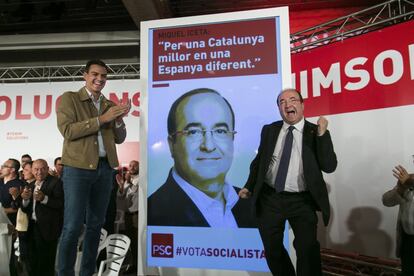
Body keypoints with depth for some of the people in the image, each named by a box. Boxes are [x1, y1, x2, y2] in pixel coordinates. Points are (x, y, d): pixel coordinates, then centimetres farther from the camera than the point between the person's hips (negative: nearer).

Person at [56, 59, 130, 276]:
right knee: (73, 226, -6)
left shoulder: (110, 105, 16)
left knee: (96, 224, 10)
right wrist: (102, 118, -16)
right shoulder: (69, 98, 3)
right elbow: (67, 131, -12)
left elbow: (119, 139, 13)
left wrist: (119, 119, -6)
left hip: (105, 168, 5)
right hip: (77, 168, -5)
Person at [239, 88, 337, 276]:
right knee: (272, 248, 16)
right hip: (269, 198, 3)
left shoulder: (316, 133, -3)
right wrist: (249, 186, 6)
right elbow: (258, 161, 13)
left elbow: (329, 166, -13)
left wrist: (322, 135, -20)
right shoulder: (269, 130, 5)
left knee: (307, 248, -2)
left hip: (302, 201, -3)